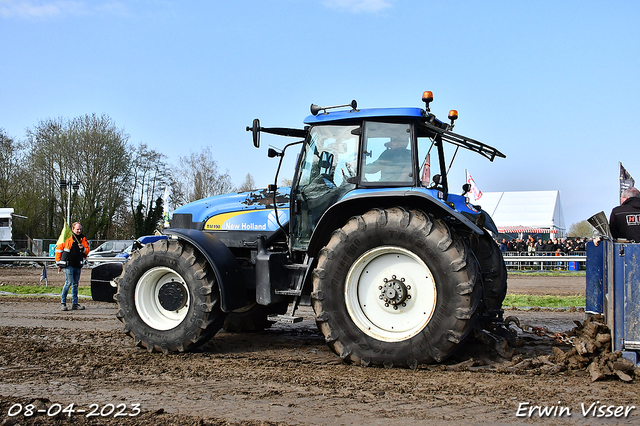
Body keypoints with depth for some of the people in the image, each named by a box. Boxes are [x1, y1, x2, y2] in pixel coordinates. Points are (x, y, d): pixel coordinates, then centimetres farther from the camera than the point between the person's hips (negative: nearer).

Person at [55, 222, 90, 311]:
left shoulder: (83, 239, 12)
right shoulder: (66, 238, -2)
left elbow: (87, 252, 18)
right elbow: (58, 249, 3)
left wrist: (83, 249, -6)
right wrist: (58, 263, 2)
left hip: (77, 266, 5)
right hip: (68, 265, -5)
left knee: (75, 284, 8)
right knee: (69, 282, -12)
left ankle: (75, 304, 12)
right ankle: (63, 303, -3)